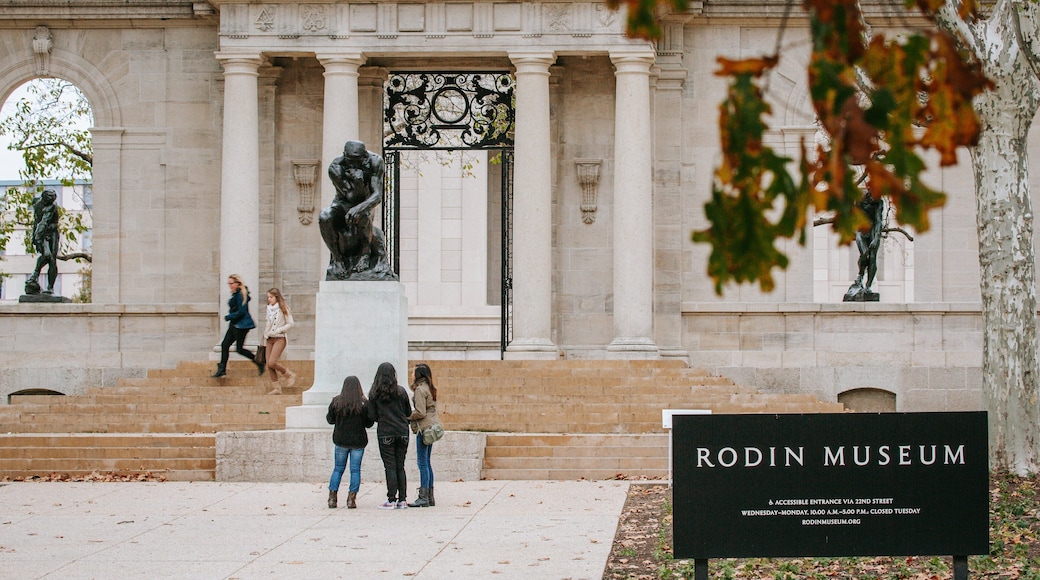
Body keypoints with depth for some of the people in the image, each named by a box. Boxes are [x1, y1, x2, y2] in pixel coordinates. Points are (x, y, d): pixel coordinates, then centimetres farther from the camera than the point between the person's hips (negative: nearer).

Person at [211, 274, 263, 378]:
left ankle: (258, 362, 8)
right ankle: (222, 369, 8)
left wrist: (228, 317, -13)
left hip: (242, 325, -10)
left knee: (239, 349, -4)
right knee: (225, 345, 5)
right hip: (234, 324, 10)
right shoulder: (235, 294, 11)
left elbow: (241, 312, -21)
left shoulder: (240, 295, -17)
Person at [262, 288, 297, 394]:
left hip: (279, 339, -7)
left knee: (272, 362, -19)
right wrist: (265, 336, 17)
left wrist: (279, 330, -14)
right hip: (269, 339, 7)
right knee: (268, 365, 0)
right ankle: (277, 388, 7)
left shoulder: (283, 309, -7)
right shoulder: (269, 309, 12)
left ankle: (289, 375, 2)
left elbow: (291, 323, -8)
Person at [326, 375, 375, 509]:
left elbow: (330, 420, 4)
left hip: (341, 440, 2)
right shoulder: (364, 403, -11)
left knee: (338, 468, 13)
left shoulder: (336, 401, -6)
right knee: (355, 469, 5)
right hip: (358, 441, -2)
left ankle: (332, 498, 10)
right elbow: (369, 423, -5)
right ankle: (351, 499, 0)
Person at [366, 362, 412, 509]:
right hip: (402, 433, 2)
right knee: (400, 467, 9)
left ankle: (391, 500, -3)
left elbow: (372, 416, -2)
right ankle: (402, 499, 8)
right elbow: (408, 412, 6)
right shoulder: (401, 391, -1)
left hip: (385, 434, -2)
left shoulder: (374, 393, -5)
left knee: (390, 468, 0)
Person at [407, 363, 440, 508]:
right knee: (426, 463, 13)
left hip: (424, 428, -10)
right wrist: (411, 418, 13)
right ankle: (430, 497, 15)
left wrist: (407, 417, -4)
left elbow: (420, 413, -17)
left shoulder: (420, 389, -12)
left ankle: (423, 498, -8)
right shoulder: (430, 388, 16)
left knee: (422, 463, -7)